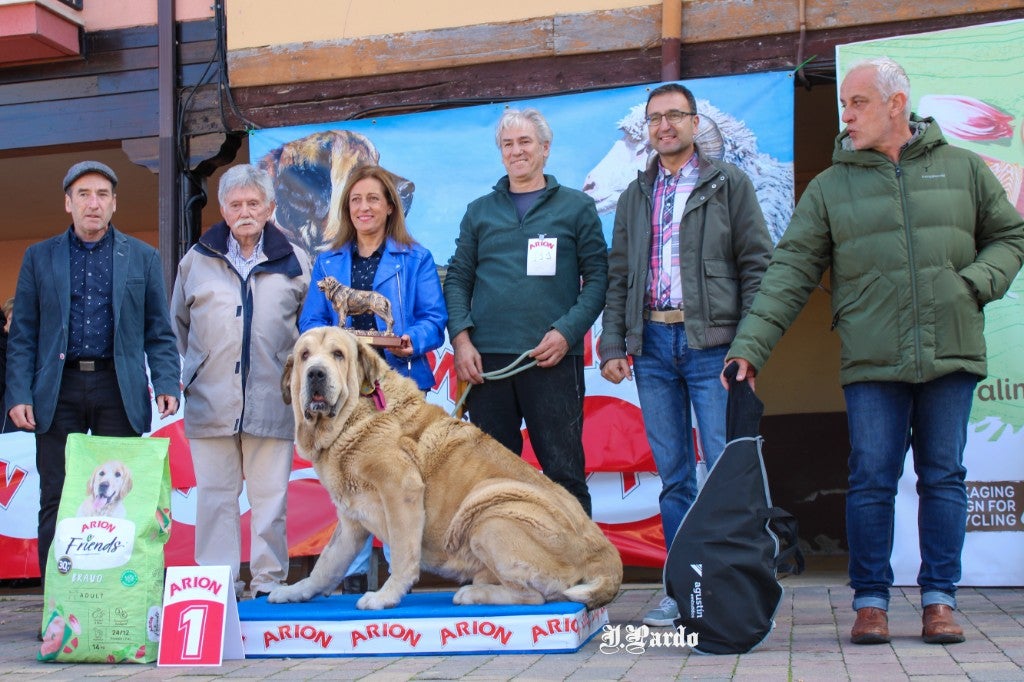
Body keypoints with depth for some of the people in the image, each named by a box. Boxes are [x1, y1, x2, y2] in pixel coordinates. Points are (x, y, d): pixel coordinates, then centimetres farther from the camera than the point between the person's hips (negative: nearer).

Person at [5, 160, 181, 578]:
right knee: (56, 503, 2)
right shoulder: (39, 258, 11)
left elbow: (159, 333, 8)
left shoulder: (143, 258, 10)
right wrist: (18, 395, -4)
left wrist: (167, 383, -6)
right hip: (58, 391, 0)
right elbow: (22, 336, 7)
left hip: (119, 391, 0)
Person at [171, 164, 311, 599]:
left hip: (271, 400, -1)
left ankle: (269, 580, 9)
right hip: (210, 401, 1)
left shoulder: (294, 262, 9)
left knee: (270, 495, 2)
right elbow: (178, 323, 20)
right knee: (215, 494, 3)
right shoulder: (197, 260, 11)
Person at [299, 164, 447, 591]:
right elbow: (309, 320, 10)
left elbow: (435, 317, 1)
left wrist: (412, 340, -20)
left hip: (399, 382, -2)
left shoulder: (415, 259, 9)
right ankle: (353, 573, 11)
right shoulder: (328, 262, 17)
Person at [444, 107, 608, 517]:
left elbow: (597, 276, 4)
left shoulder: (577, 207, 9)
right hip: (486, 360, 3)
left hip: (553, 360, -2)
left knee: (564, 471, -2)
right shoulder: (479, 212, 16)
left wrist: (567, 332, -10)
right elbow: (457, 279, 13)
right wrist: (460, 338, -3)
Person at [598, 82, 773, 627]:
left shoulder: (728, 183, 6)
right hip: (652, 344, 4)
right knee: (673, 474, 6)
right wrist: (612, 345, 5)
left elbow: (757, 265, 0)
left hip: (712, 343, -4)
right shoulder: (635, 196, 17)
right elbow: (618, 276, 16)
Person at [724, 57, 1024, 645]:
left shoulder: (963, 168, 9)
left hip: (950, 355, 1)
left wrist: (975, 284, -4)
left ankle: (940, 600, 13)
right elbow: (790, 274, 1)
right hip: (872, 364, 0)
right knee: (871, 480, 0)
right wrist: (750, 346, -8)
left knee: (944, 478, 5)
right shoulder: (829, 188, 6)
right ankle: (871, 601, 10)